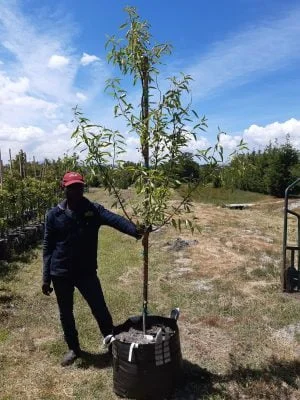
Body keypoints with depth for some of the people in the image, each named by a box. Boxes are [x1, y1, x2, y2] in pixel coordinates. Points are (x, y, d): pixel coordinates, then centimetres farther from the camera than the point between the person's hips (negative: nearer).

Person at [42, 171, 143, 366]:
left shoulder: (93, 210, -6)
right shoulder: (54, 214, -4)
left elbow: (114, 219, -26)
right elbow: (47, 247, 0)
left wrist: (134, 230, -45)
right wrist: (46, 277, -1)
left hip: (87, 271, -1)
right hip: (60, 273, 2)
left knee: (100, 310, 5)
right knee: (66, 314, 16)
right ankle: (74, 348, 40)